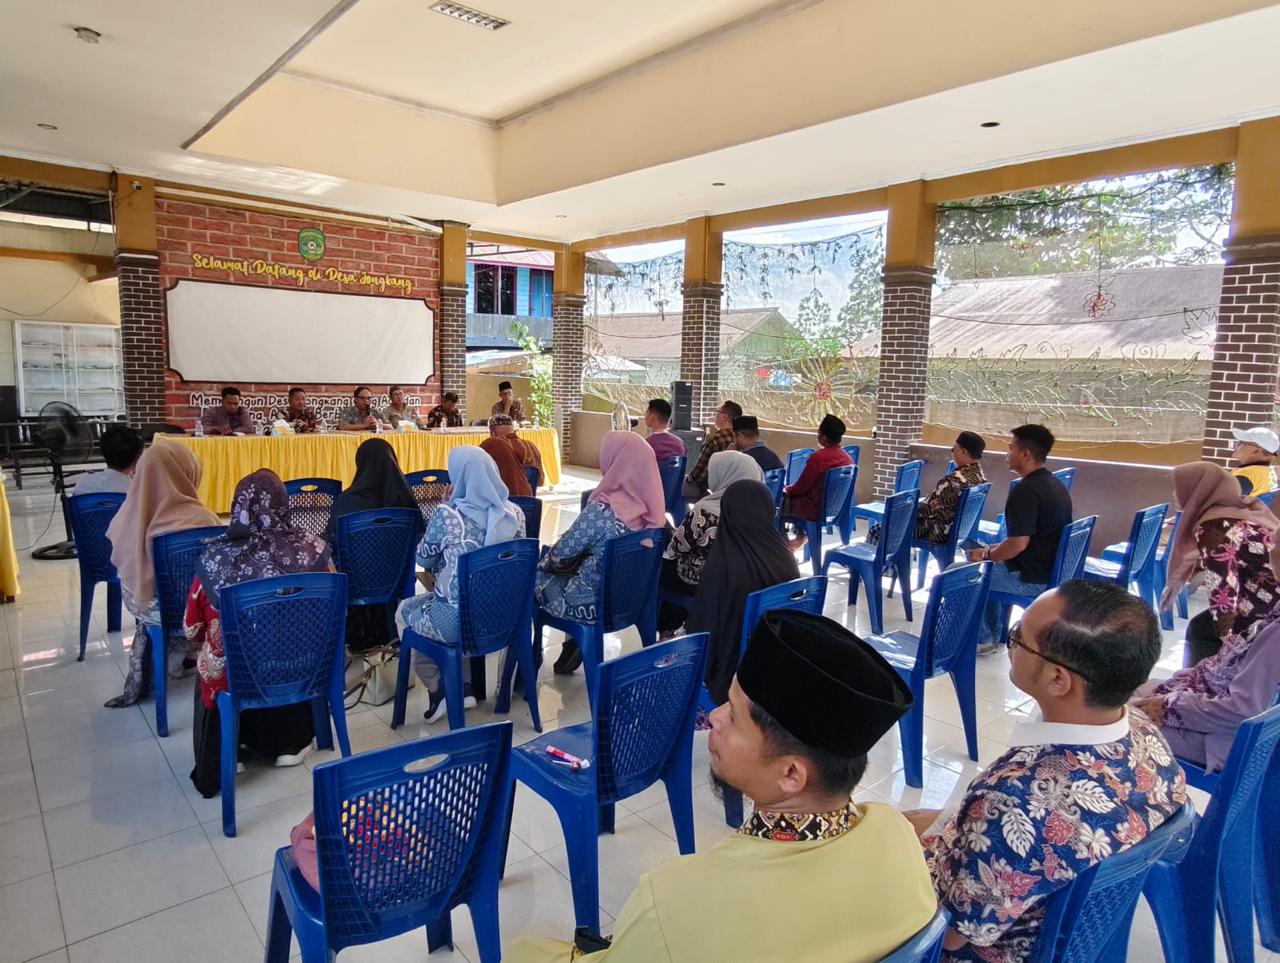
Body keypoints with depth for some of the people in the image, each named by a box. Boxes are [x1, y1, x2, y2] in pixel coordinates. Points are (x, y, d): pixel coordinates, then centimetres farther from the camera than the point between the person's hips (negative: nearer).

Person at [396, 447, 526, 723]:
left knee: (404, 610, 29)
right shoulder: (514, 513, -3)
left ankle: (437, 688, 31)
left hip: (456, 620, -4)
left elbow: (424, 558, -1)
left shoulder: (448, 514, -16)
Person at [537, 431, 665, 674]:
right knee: (548, 564, 27)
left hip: (590, 603, -6)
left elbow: (561, 553, -15)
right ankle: (574, 641, 26)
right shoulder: (649, 504, -7)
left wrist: (548, 557, 7)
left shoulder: (602, 510, -29)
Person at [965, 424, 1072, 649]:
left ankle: (982, 638, 18)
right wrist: (993, 551, 15)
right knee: (991, 567, 27)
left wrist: (987, 555, -8)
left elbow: (1018, 544, -26)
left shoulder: (1026, 490, -23)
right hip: (1054, 571, 9)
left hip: (1033, 579, -9)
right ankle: (993, 634, 30)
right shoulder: (1055, 484, 8)